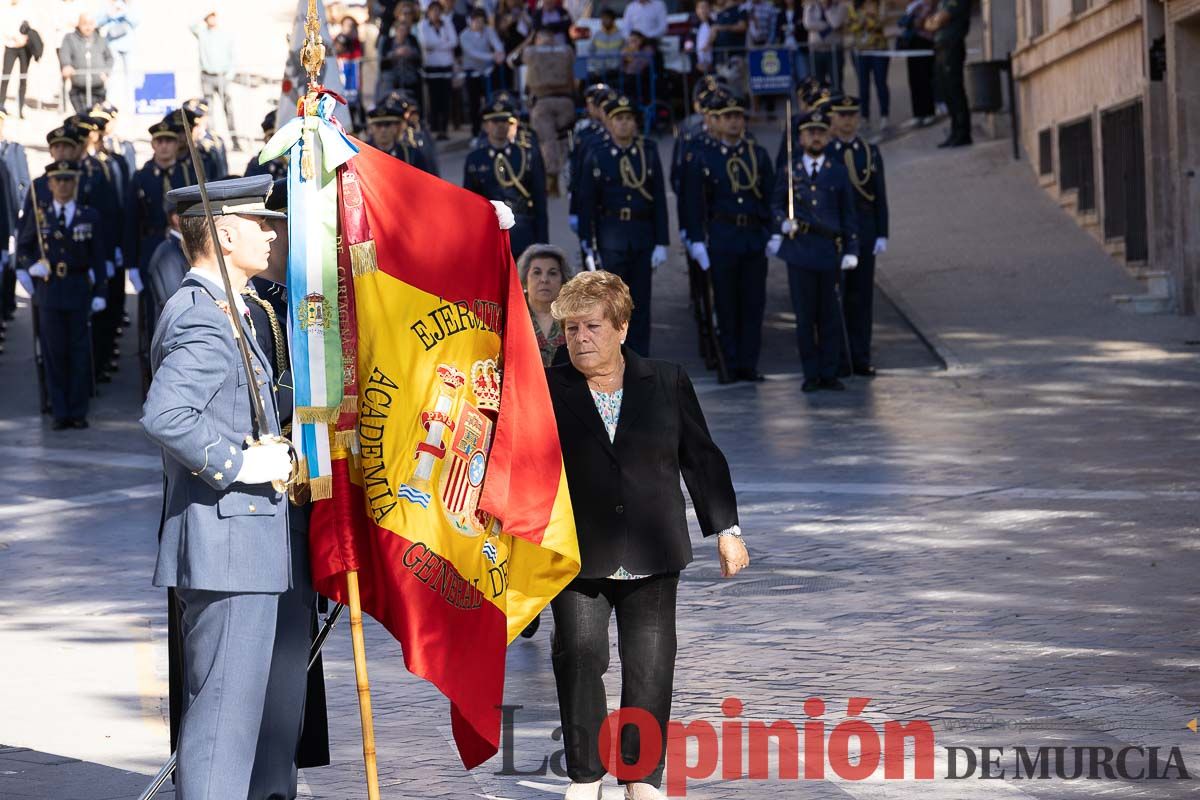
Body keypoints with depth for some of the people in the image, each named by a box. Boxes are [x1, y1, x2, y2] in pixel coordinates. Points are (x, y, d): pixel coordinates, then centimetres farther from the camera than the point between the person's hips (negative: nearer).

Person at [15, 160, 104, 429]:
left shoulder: (89, 216, 4)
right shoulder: (38, 213, 4)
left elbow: (97, 258, 6)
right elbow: (22, 246, 13)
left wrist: (100, 293, 1)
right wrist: (31, 266, -7)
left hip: (79, 288, 0)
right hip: (48, 288, 0)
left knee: (79, 350, 1)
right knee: (54, 351, 1)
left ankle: (78, 412, 7)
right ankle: (60, 413, 6)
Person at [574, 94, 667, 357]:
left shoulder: (649, 154, 5)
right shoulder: (597, 157, 1)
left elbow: (660, 200, 4)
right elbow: (586, 203, 2)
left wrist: (661, 243, -1)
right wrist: (588, 244, -2)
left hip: (643, 234, 2)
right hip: (611, 234, -2)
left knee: (641, 300, 5)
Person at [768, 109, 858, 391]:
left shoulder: (838, 172, 8)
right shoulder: (789, 170, 7)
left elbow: (848, 216, 9)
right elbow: (776, 204, 14)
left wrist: (851, 250, 2)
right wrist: (783, 222, -7)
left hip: (829, 251, 0)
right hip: (799, 251, 0)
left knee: (829, 315, 2)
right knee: (805, 315, 1)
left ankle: (829, 373, 9)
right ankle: (811, 374, 8)